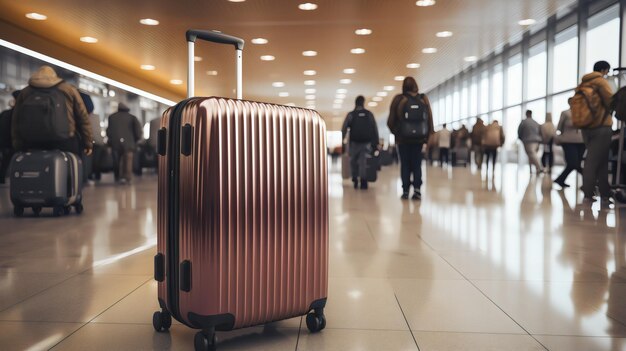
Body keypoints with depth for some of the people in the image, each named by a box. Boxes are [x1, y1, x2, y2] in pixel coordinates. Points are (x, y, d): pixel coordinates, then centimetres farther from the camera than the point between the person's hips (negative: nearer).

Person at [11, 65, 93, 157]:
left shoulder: (24, 92, 16)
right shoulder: (69, 89, 10)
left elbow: (15, 122, 14)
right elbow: (83, 118, 6)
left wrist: (18, 147, 16)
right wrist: (88, 142, 9)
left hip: (33, 145, 2)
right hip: (65, 142, -2)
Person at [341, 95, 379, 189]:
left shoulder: (351, 115, 1)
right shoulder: (369, 114, 7)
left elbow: (344, 129, -4)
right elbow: (375, 130, 7)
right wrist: (376, 143, 9)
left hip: (354, 143, -1)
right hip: (366, 143, 1)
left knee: (353, 161, 14)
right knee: (363, 162, 1)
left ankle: (355, 179, 8)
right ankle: (363, 181, -11)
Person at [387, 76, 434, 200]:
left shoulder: (399, 99, -6)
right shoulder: (424, 99, 1)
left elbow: (391, 120, -6)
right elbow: (430, 118, -1)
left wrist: (395, 132, 10)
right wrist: (428, 135, 7)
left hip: (403, 138, -2)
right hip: (419, 137, 2)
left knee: (405, 164, 6)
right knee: (417, 164, 10)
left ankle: (405, 191, 3)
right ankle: (417, 190, -1)